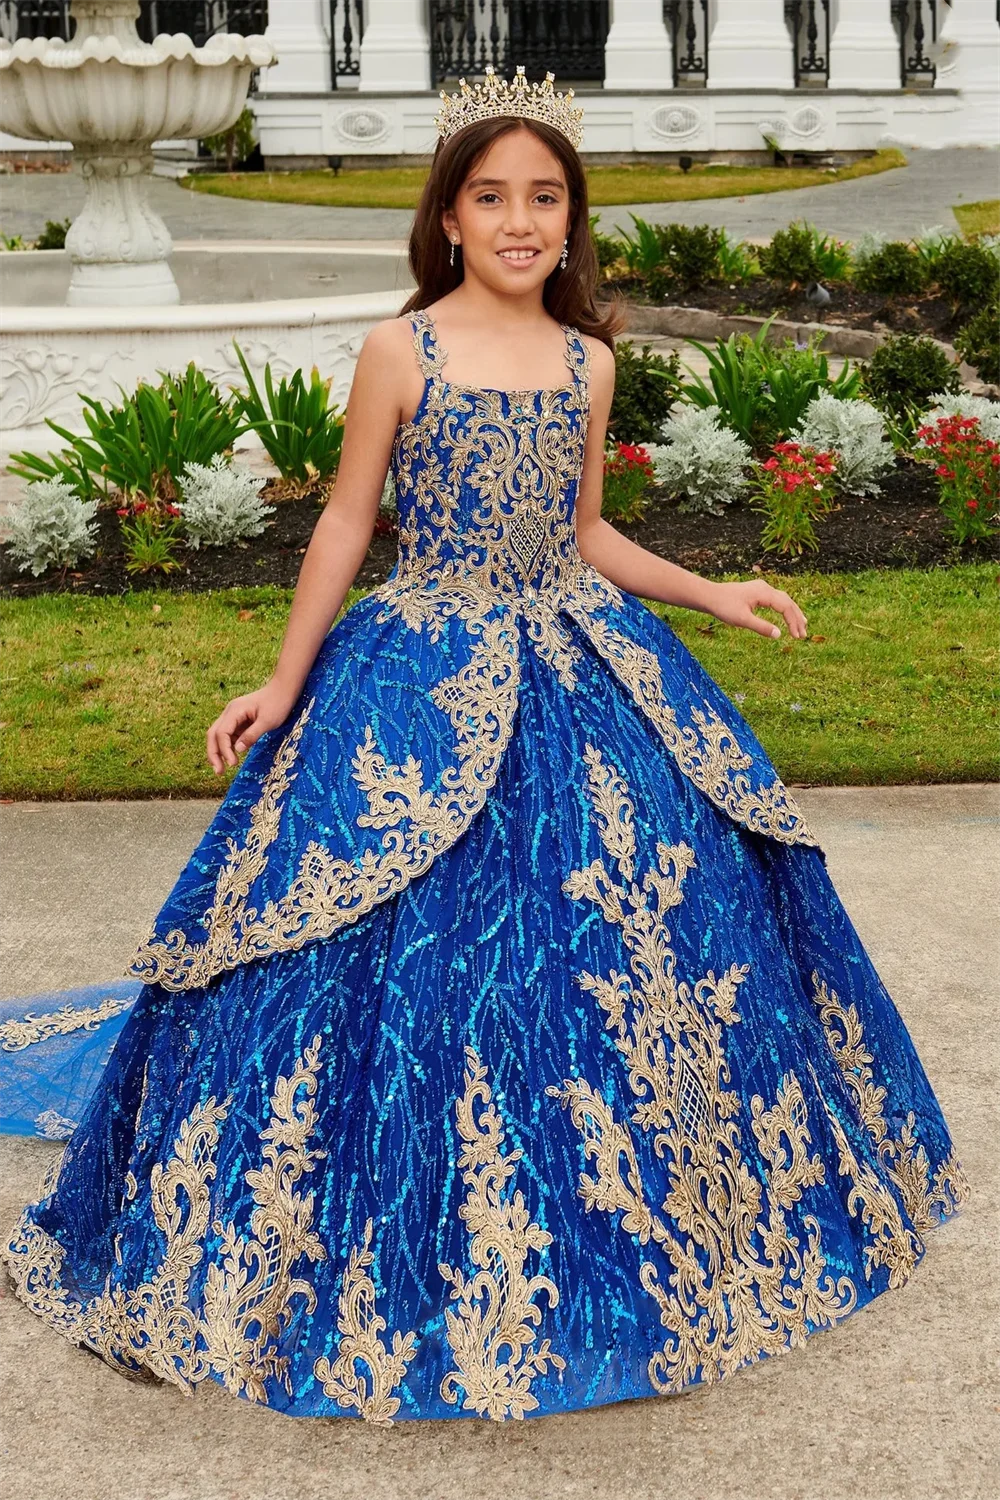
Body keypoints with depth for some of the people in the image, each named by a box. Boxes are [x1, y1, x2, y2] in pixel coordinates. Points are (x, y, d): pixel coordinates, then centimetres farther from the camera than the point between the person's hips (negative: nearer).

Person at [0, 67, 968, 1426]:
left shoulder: (588, 361, 7)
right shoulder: (400, 353, -5)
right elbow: (347, 522, 0)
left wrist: (710, 595, 13)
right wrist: (284, 685, -2)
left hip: (579, 675, 5)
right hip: (427, 683, -4)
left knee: (623, 933, 8)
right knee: (428, 958, -3)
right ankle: (410, 1275, 17)